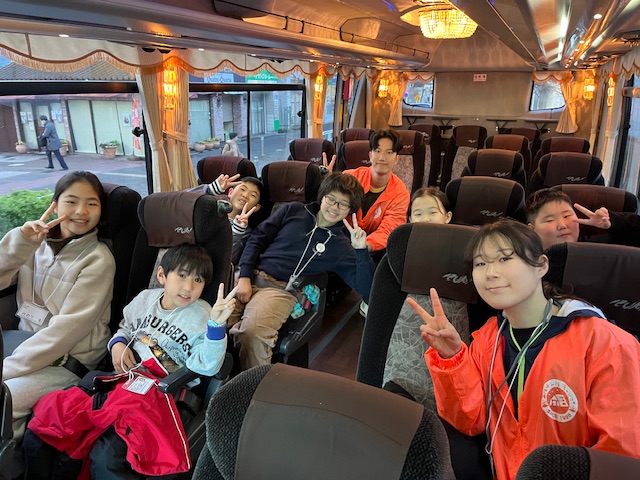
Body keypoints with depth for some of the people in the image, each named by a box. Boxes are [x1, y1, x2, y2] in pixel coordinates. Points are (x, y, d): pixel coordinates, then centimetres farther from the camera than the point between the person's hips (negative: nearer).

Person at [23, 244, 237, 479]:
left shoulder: (201, 316, -5)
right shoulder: (146, 298, 10)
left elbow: (205, 366, -14)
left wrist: (217, 325, -29)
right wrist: (117, 344, 5)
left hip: (155, 393, -6)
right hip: (118, 379, 6)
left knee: (105, 459, -30)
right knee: (38, 429, -7)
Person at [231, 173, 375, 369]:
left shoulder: (341, 247, 11)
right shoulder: (294, 210, 15)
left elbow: (366, 288, 4)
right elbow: (257, 238, 11)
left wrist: (361, 250, -9)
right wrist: (244, 277, -2)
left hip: (280, 289, -2)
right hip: (248, 275, 2)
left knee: (252, 332, -34)